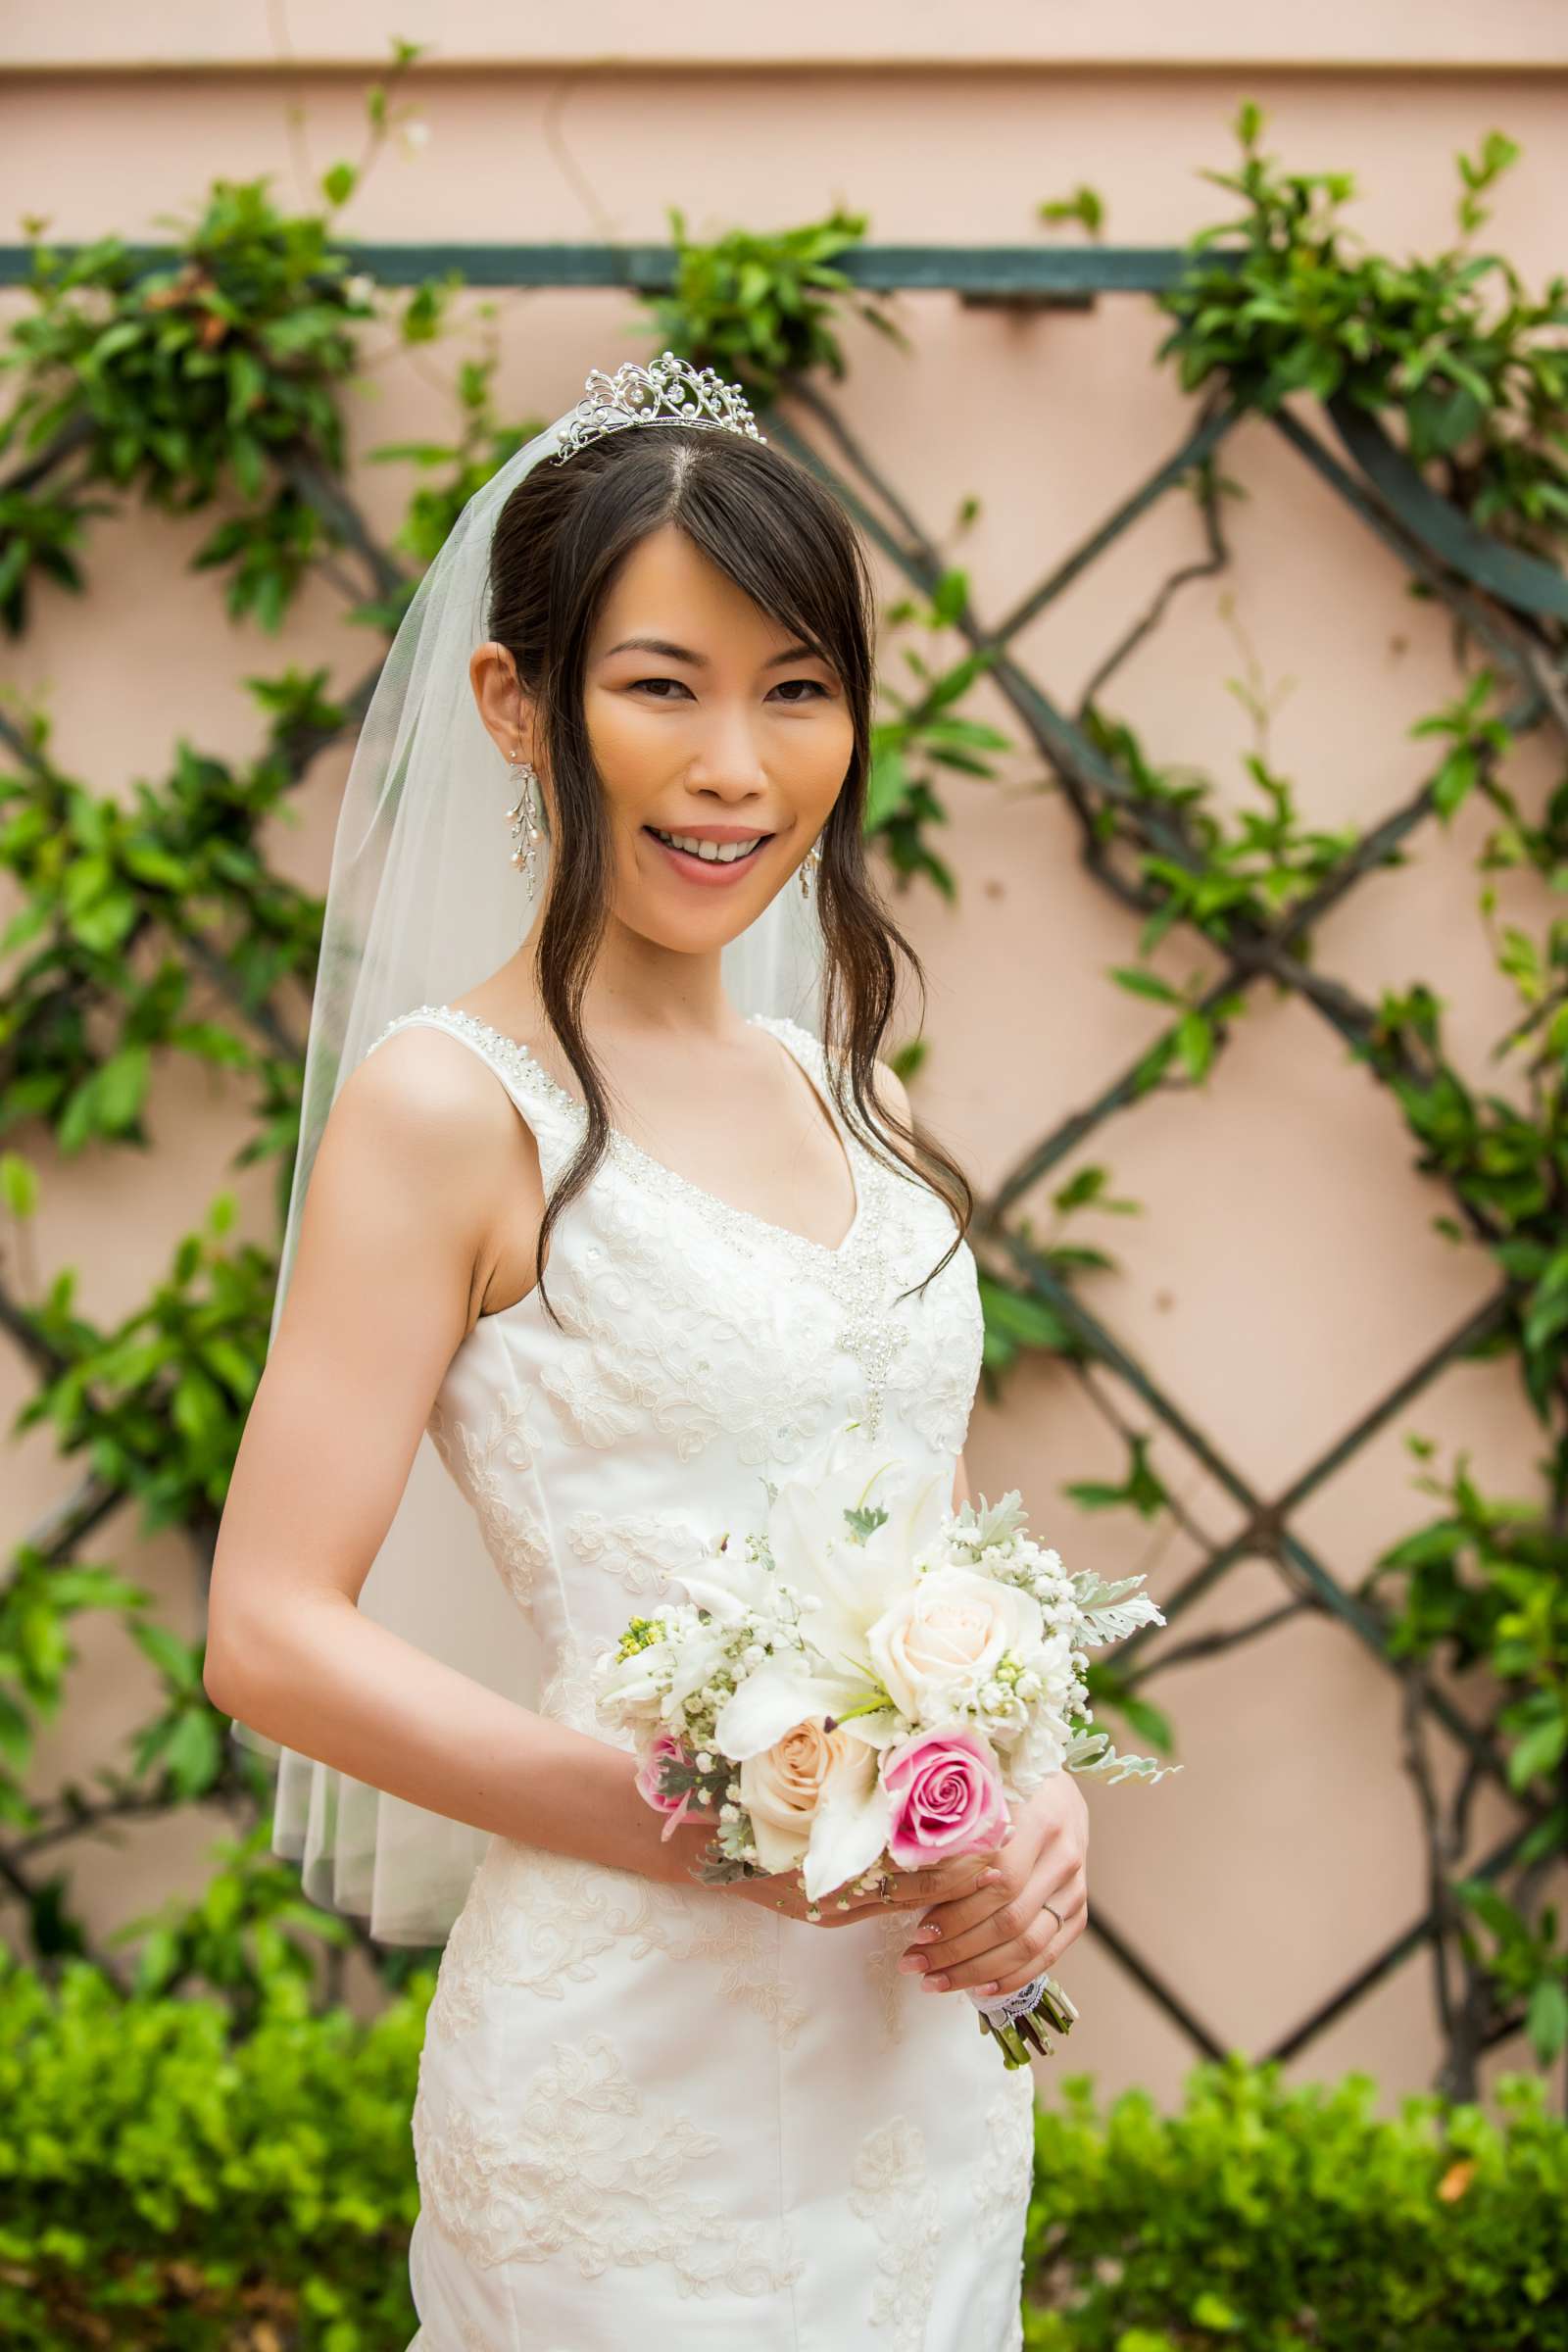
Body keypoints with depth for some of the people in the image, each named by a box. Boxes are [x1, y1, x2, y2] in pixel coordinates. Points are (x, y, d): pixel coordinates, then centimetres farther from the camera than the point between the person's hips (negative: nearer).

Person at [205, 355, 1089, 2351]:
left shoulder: (854, 1104, 10)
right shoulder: (450, 1102, -10)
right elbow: (272, 1633, -14)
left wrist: (1040, 1812, -4)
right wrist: (700, 1824, -21)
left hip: (933, 2059, 6)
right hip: (634, 2071, -6)